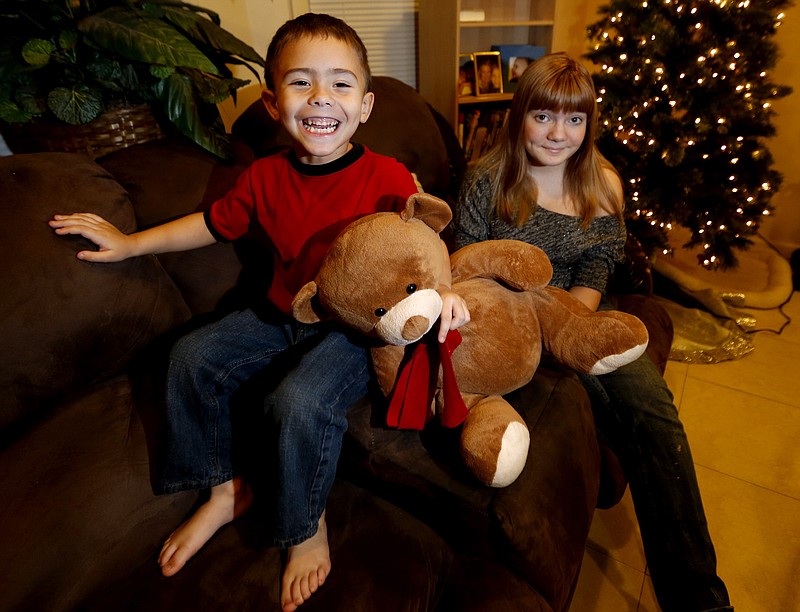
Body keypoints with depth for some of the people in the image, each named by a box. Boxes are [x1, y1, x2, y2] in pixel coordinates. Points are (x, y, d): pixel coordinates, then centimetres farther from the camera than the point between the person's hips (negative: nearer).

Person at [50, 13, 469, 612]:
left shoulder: (387, 177, -12)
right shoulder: (266, 177, 1)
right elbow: (212, 224, 15)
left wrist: (440, 288, -26)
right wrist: (129, 243, 17)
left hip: (357, 325, -5)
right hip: (282, 314, 6)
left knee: (301, 400, -30)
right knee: (192, 356, -2)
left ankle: (307, 527, 3)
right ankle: (225, 488, 18)